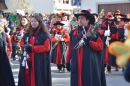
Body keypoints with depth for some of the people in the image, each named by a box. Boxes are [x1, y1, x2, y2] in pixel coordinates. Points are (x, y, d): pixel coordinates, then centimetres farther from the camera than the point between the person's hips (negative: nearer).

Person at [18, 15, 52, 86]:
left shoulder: (44, 35, -7)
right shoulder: (28, 34, 14)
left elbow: (46, 47, -14)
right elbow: (22, 42, 24)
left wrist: (32, 48, -18)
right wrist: (24, 45, -2)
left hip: (39, 61, -6)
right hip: (28, 60, 6)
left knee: (38, 79, -5)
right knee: (27, 79, 7)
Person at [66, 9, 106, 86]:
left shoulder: (94, 32, 1)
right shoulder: (73, 33, 10)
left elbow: (100, 46, -5)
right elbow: (70, 48, 14)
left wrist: (90, 42, -19)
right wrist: (68, 61, 13)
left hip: (90, 64, -3)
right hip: (77, 65, 3)